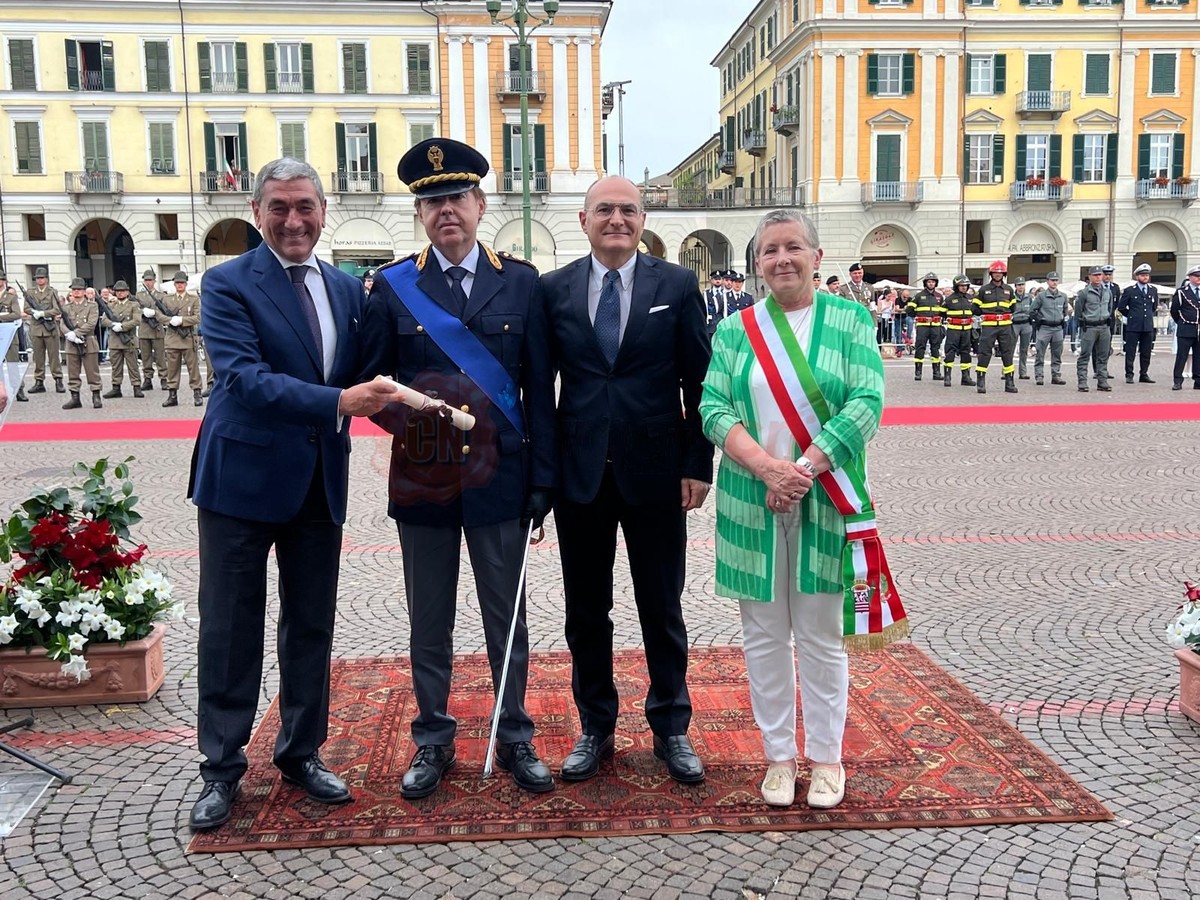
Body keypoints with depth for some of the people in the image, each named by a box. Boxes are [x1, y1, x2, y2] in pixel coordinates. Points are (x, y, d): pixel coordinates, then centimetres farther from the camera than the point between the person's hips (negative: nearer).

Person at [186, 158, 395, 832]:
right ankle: (222, 770, 21)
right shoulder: (228, 284, -8)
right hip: (243, 478, -4)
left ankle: (302, 755, 30)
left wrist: (390, 396, -9)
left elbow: (360, 374, 13)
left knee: (312, 628, 14)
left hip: (320, 484, 5)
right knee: (231, 631, 6)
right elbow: (244, 377, -22)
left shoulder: (348, 288, 8)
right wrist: (338, 402, -33)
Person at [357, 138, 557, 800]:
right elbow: (373, 382, 4)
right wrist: (406, 418, -17)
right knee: (429, 621, 11)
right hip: (421, 480, 0)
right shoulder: (392, 286, 3)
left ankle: (514, 738, 25)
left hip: (500, 478, 0)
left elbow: (540, 390, 2)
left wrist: (542, 478, 0)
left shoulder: (521, 282, 3)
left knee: (507, 618, 10)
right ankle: (433, 741, 27)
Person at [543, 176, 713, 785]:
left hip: (655, 474, -1)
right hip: (579, 476, 2)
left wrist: (698, 465, -4)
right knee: (585, 611, 12)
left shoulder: (677, 286, 0)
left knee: (662, 610, 10)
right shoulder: (554, 290, 3)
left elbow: (699, 384, 0)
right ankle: (595, 728, 29)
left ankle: (671, 729, 27)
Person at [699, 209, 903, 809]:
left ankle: (826, 757, 23)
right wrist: (767, 467, -18)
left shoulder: (849, 321, 2)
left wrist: (805, 467, -19)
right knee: (764, 636, 9)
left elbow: (867, 401, -8)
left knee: (822, 636, 7)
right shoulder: (735, 330, 6)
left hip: (825, 504, -1)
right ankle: (778, 756, 23)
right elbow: (714, 408, -3)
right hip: (752, 504, 2)